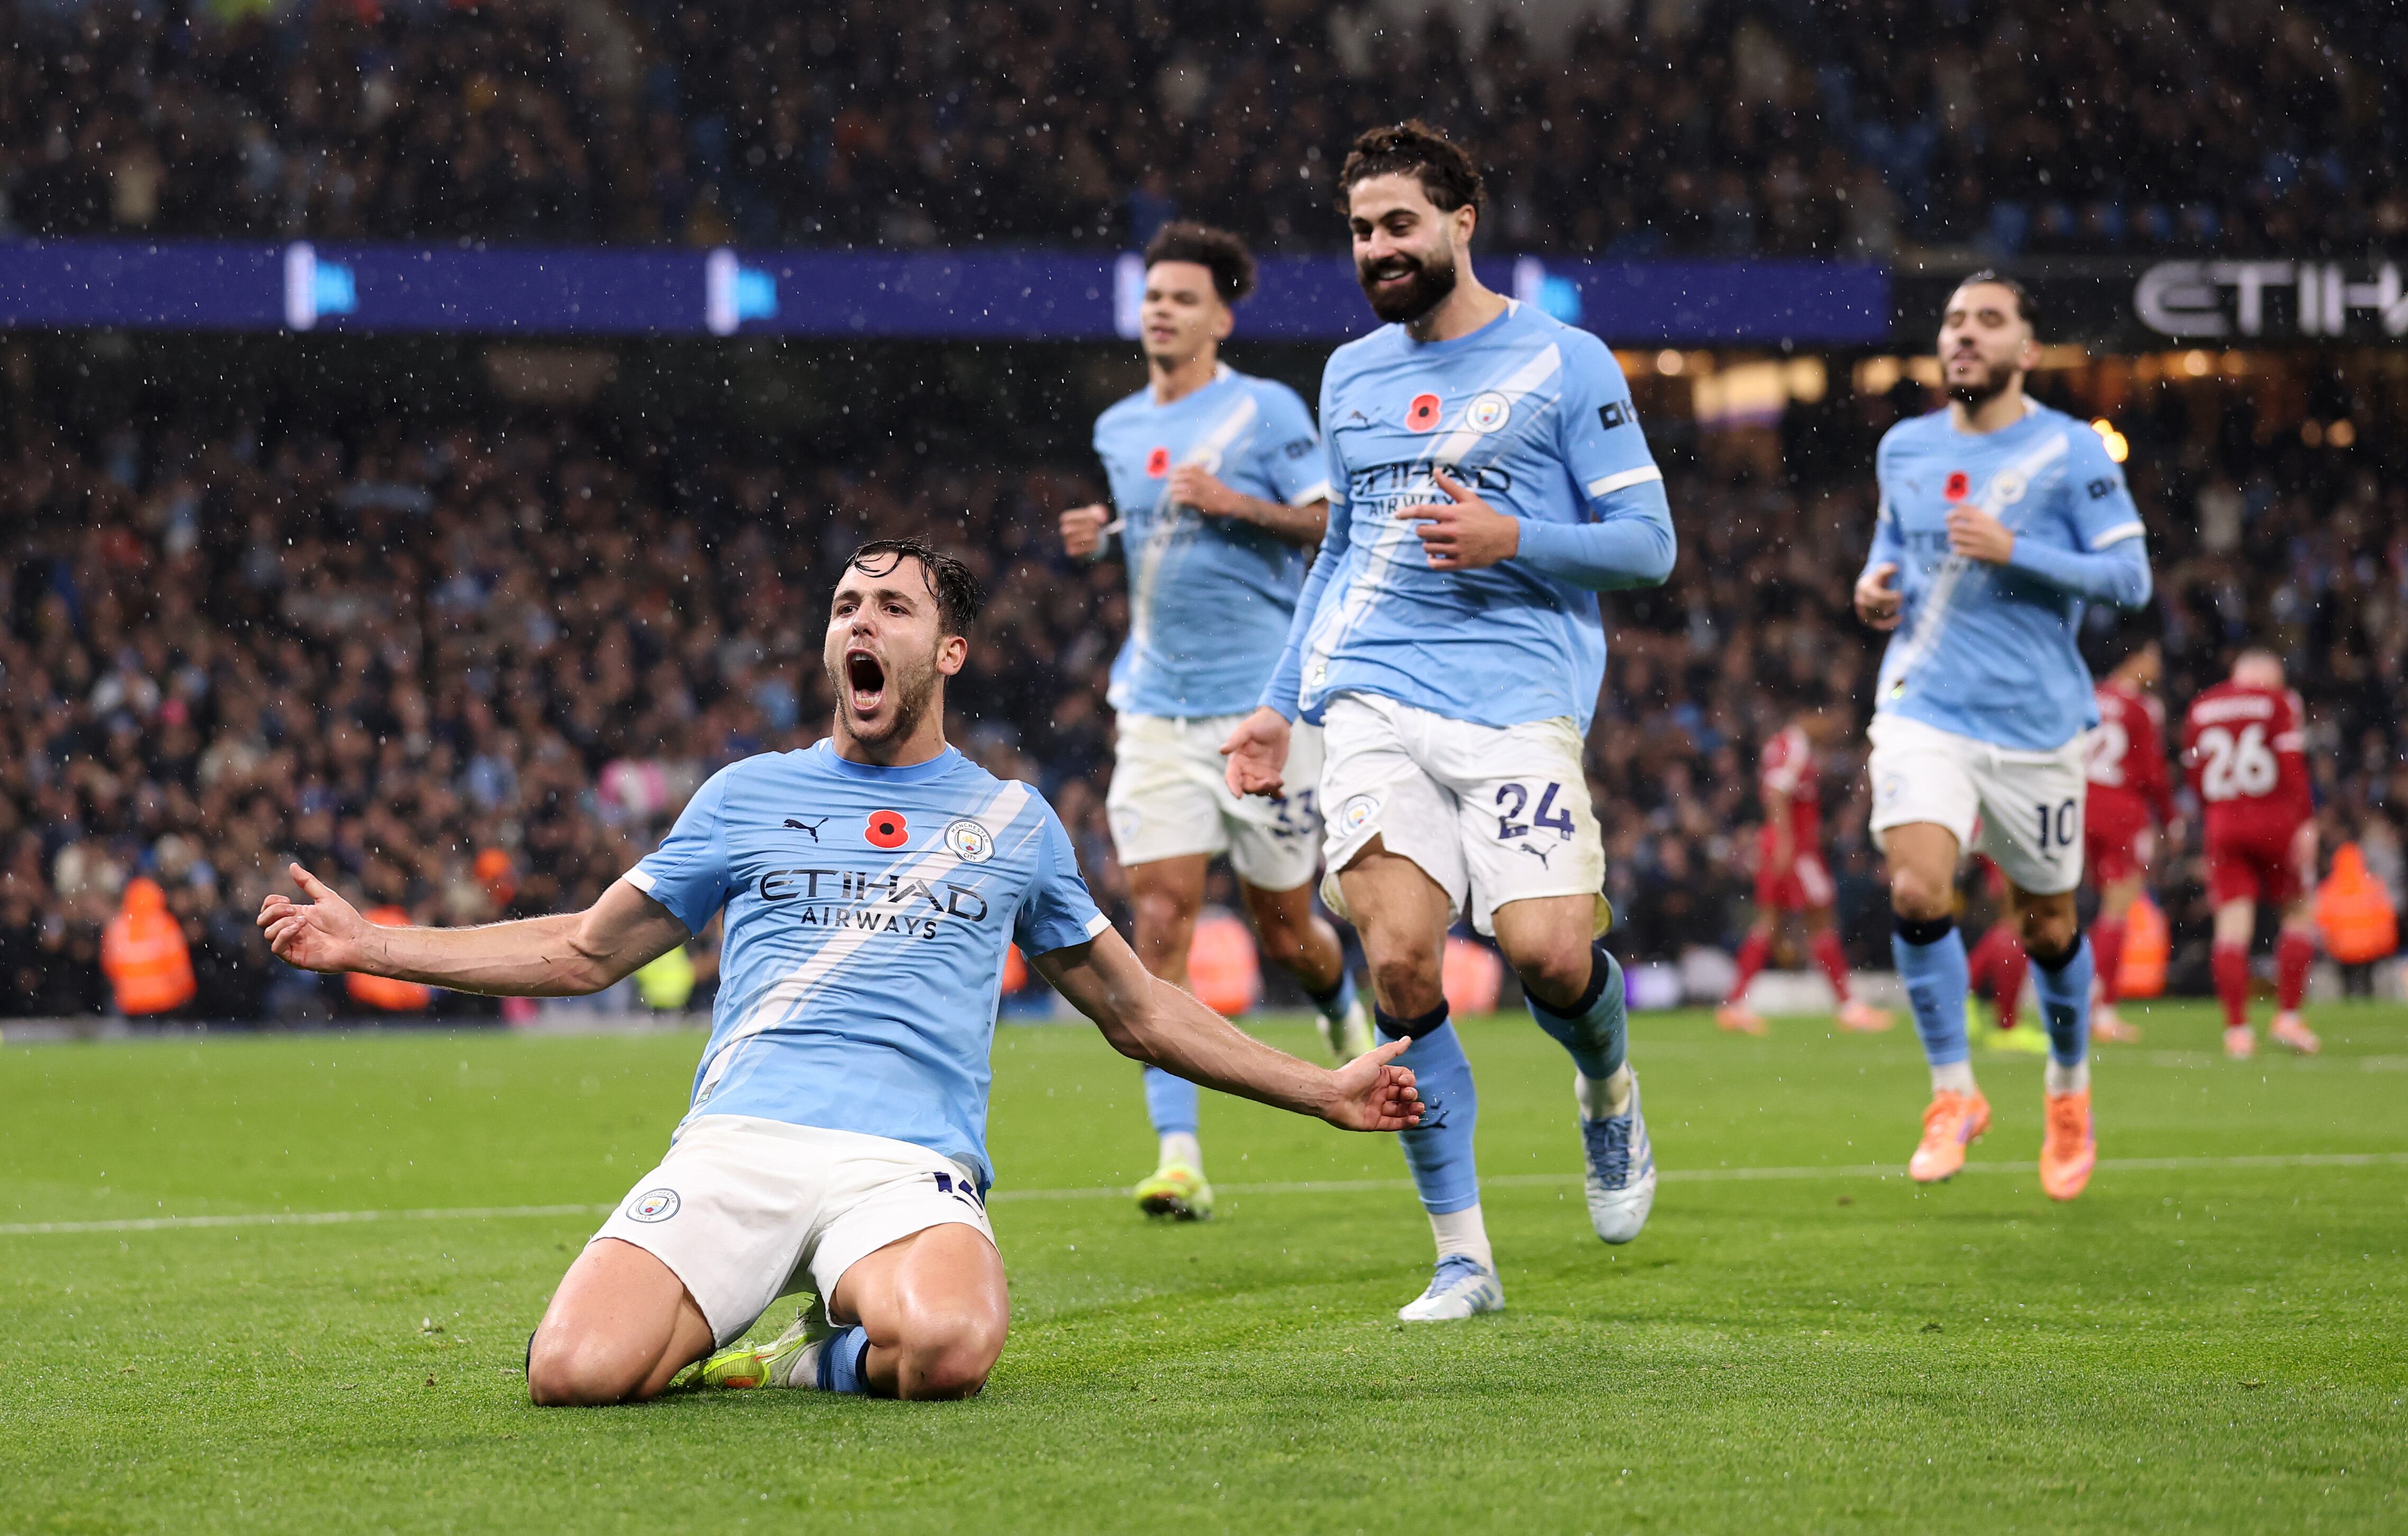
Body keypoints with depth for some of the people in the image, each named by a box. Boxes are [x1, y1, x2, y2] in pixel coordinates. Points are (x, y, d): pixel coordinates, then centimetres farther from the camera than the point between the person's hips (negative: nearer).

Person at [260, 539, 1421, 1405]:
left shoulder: (1011, 822, 19)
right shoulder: (751, 796, 19)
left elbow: (1138, 1012, 28)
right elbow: (586, 953, 24)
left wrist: (1322, 1091, 23)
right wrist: (369, 945, 17)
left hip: (911, 1169, -1)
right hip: (735, 1147, 1)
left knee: (945, 1352, -38)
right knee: (575, 1371, -26)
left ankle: (834, 1350, -2)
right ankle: (702, 1319, 8)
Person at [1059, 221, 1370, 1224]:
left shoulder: (1266, 410, -4)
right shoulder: (1116, 430, 12)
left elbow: (1340, 522, -8)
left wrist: (1239, 504, -19)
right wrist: (1096, 537, 7)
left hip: (1265, 700, -4)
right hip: (1156, 708, 4)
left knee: (1283, 928, 6)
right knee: (1160, 923, -11)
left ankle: (1345, 1017, 43)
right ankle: (1178, 1155, -14)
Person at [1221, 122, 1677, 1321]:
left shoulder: (1565, 363, 3)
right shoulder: (1350, 376, 18)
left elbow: (1648, 545, 2)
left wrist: (1511, 539, -13)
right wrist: (1279, 706, 23)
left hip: (1519, 702, -3)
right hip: (1373, 702, 4)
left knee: (1548, 954, -17)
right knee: (1398, 962, -13)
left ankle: (1607, 1091, 21)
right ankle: (1461, 1255, -3)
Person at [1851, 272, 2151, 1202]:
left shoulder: (2071, 451, -5)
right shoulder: (1904, 450, 8)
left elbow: (2129, 577, -9)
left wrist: (2013, 550, -19)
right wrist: (1877, 584, 4)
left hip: (2034, 718, -2)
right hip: (1924, 707, 2)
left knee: (2047, 927, 8)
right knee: (1916, 891, -20)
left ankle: (2069, 1092, 35)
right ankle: (1953, 1094, -4)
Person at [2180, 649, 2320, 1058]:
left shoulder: (2201, 708, 12)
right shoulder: (2280, 702, -1)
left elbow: (2195, 773, 13)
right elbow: (2292, 766, -10)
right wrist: (2306, 823, -12)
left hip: (2223, 824, 3)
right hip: (2275, 821, -3)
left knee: (2233, 924, 0)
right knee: (2300, 913, 11)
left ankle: (2236, 1028, -7)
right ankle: (2288, 1016, 4)